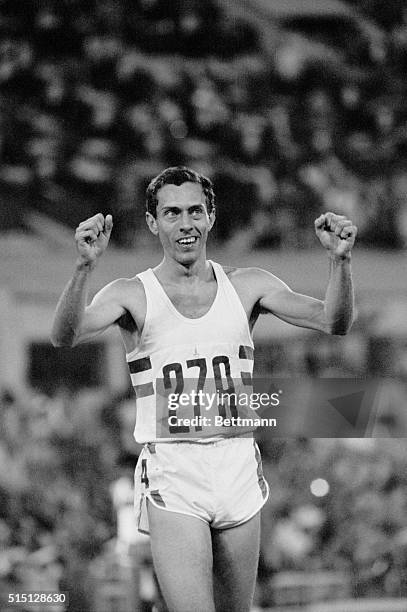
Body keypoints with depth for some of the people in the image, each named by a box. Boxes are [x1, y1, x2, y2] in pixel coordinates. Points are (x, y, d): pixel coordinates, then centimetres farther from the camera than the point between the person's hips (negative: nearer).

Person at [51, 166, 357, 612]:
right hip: (172, 477, -3)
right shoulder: (133, 295, -2)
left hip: (239, 470, 3)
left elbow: (332, 323, -2)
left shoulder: (247, 286, 7)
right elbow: (65, 337, -19)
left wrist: (339, 259, -20)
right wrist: (84, 266, -36)